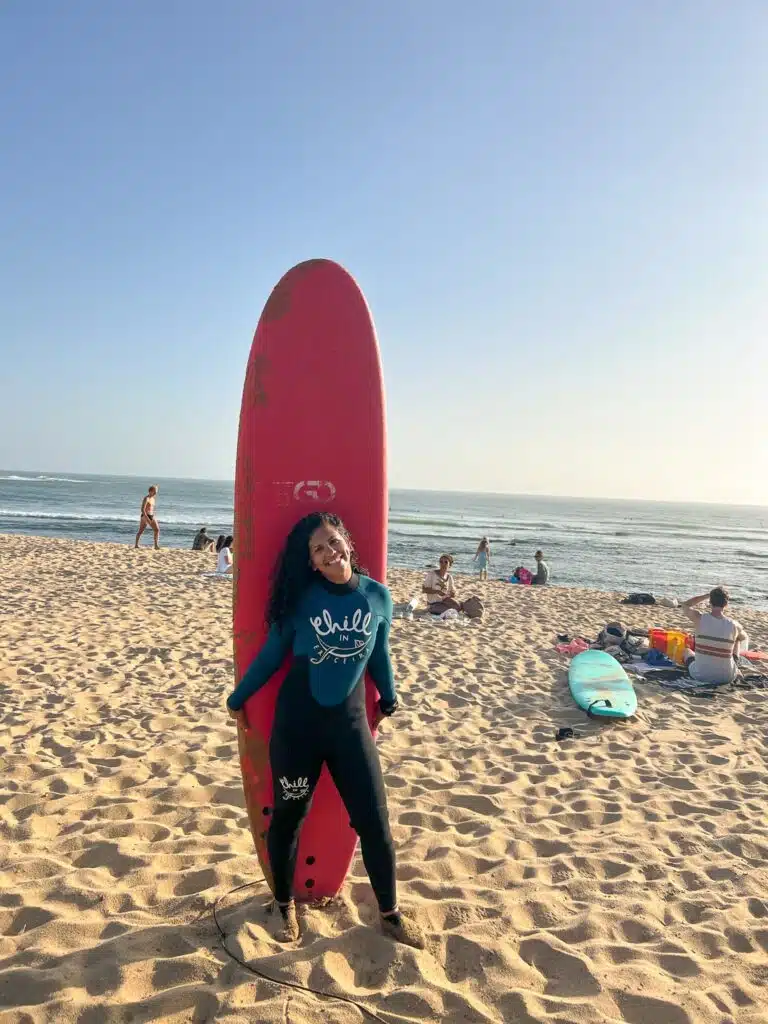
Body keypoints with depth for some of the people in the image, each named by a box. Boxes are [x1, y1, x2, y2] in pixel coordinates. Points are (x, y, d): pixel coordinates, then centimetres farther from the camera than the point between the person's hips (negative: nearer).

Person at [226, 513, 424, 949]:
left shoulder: (378, 597, -6)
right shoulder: (302, 598, -11)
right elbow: (272, 653, 1)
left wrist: (389, 700, 23)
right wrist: (238, 698, 9)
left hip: (349, 721, 1)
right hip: (296, 719, -1)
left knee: (375, 821, 6)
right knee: (287, 817, 12)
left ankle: (390, 914, 28)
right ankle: (285, 906, 37)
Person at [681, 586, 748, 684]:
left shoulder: (700, 618, -14)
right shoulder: (734, 625, -11)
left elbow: (685, 605, 10)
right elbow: (745, 639, 15)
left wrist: (707, 595, 11)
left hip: (700, 676, 0)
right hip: (727, 678, 1)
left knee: (687, 651, 33)